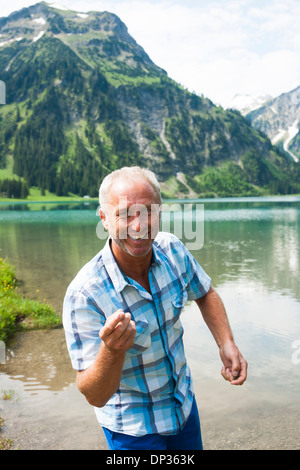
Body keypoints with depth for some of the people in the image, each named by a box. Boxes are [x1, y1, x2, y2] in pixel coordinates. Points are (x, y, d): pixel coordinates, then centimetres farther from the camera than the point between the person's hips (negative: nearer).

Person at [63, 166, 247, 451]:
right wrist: (112, 350, -48)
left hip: (183, 401, 6)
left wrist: (227, 343, -10)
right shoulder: (83, 295, -32)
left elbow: (205, 294, 5)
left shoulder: (172, 249, -16)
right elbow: (95, 396, -28)